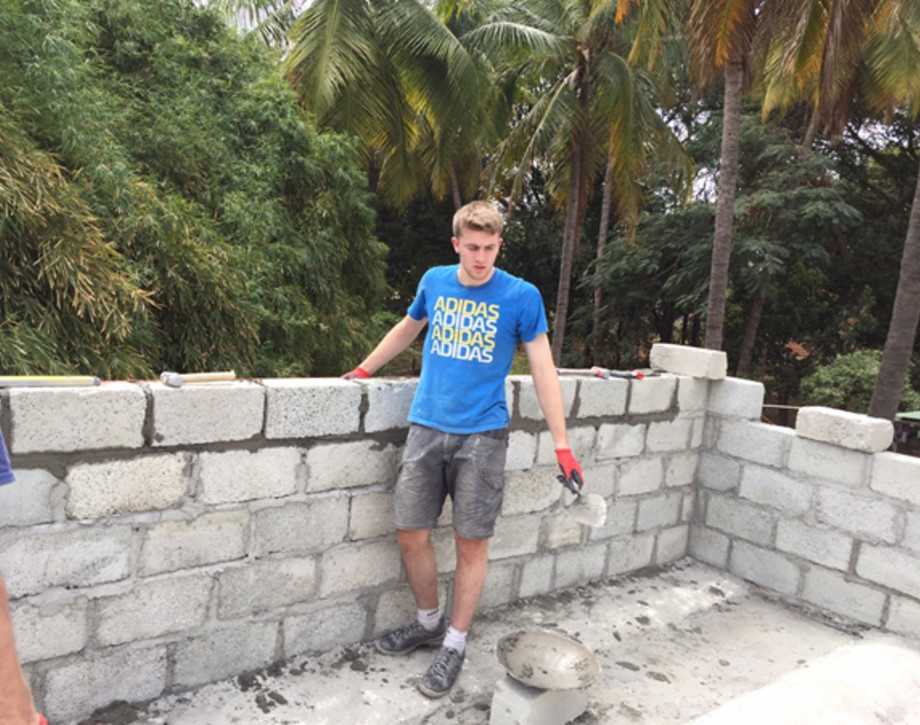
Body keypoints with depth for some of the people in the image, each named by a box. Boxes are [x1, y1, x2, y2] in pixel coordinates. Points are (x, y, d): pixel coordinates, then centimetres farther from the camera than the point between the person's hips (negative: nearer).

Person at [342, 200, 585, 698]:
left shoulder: (521, 296, -4)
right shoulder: (434, 282, 7)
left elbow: (543, 369, -4)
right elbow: (408, 328, 25)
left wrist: (561, 446, -8)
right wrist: (364, 369, 26)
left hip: (482, 435, -3)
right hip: (426, 428, 4)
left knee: (471, 543, 3)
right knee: (411, 535, 6)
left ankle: (455, 643, 23)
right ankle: (429, 622, 31)